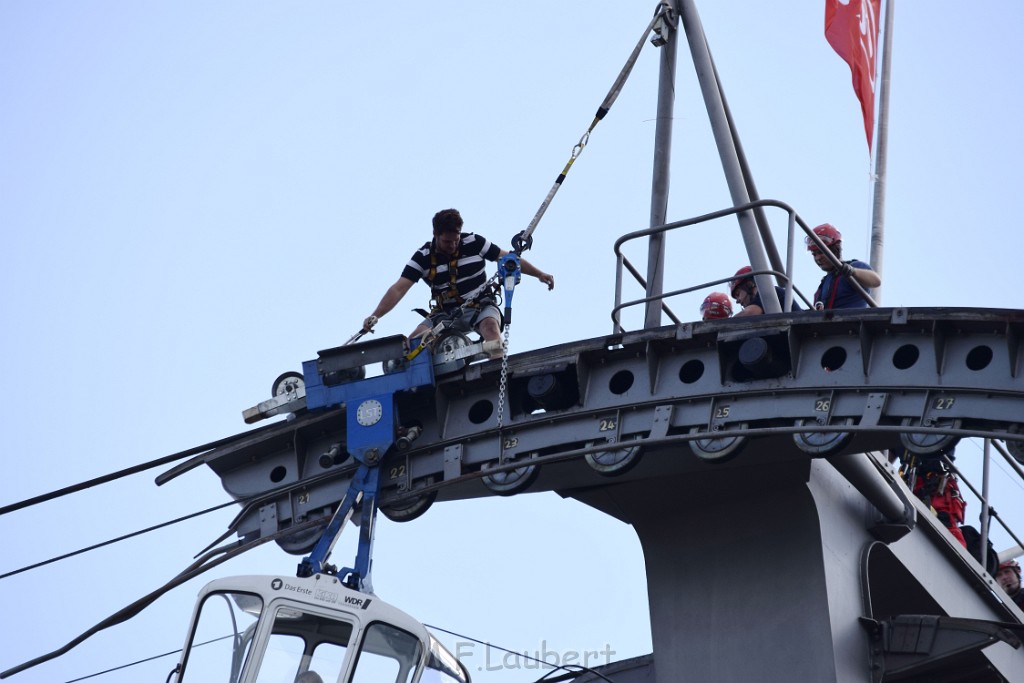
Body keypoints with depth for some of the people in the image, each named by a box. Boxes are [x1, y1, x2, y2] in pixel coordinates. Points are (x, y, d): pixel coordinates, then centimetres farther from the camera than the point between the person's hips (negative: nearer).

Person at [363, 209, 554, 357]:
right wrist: (375, 316, -22)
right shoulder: (423, 257, -5)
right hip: (445, 313, 2)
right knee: (414, 342, -23)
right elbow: (399, 289, -10)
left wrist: (539, 274, -1)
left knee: (490, 324, -37)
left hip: (479, 306, -2)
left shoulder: (473, 243, -5)